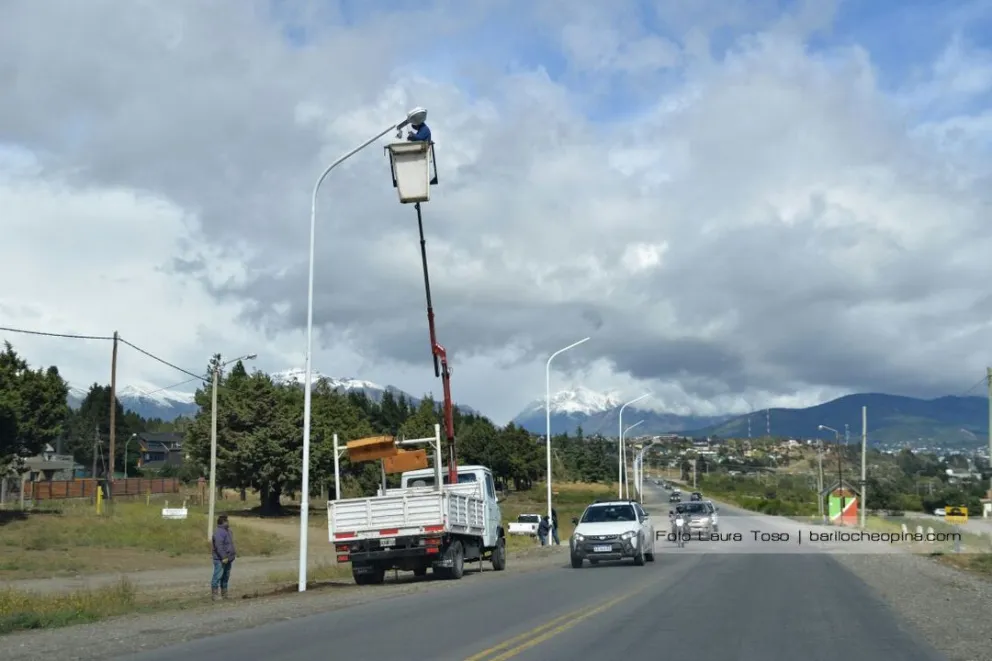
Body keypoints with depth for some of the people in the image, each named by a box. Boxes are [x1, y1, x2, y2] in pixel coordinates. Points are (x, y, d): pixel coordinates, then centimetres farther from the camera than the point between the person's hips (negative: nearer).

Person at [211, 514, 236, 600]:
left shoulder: (228, 531, 16)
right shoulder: (219, 532, -17)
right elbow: (218, 546, -24)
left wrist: (232, 555, 20)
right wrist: (224, 557, -25)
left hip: (227, 559, 10)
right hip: (220, 559, -10)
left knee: (226, 577, 14)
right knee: (218, 576, -9)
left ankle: (224, 594, 22)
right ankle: (214, 594, -7)